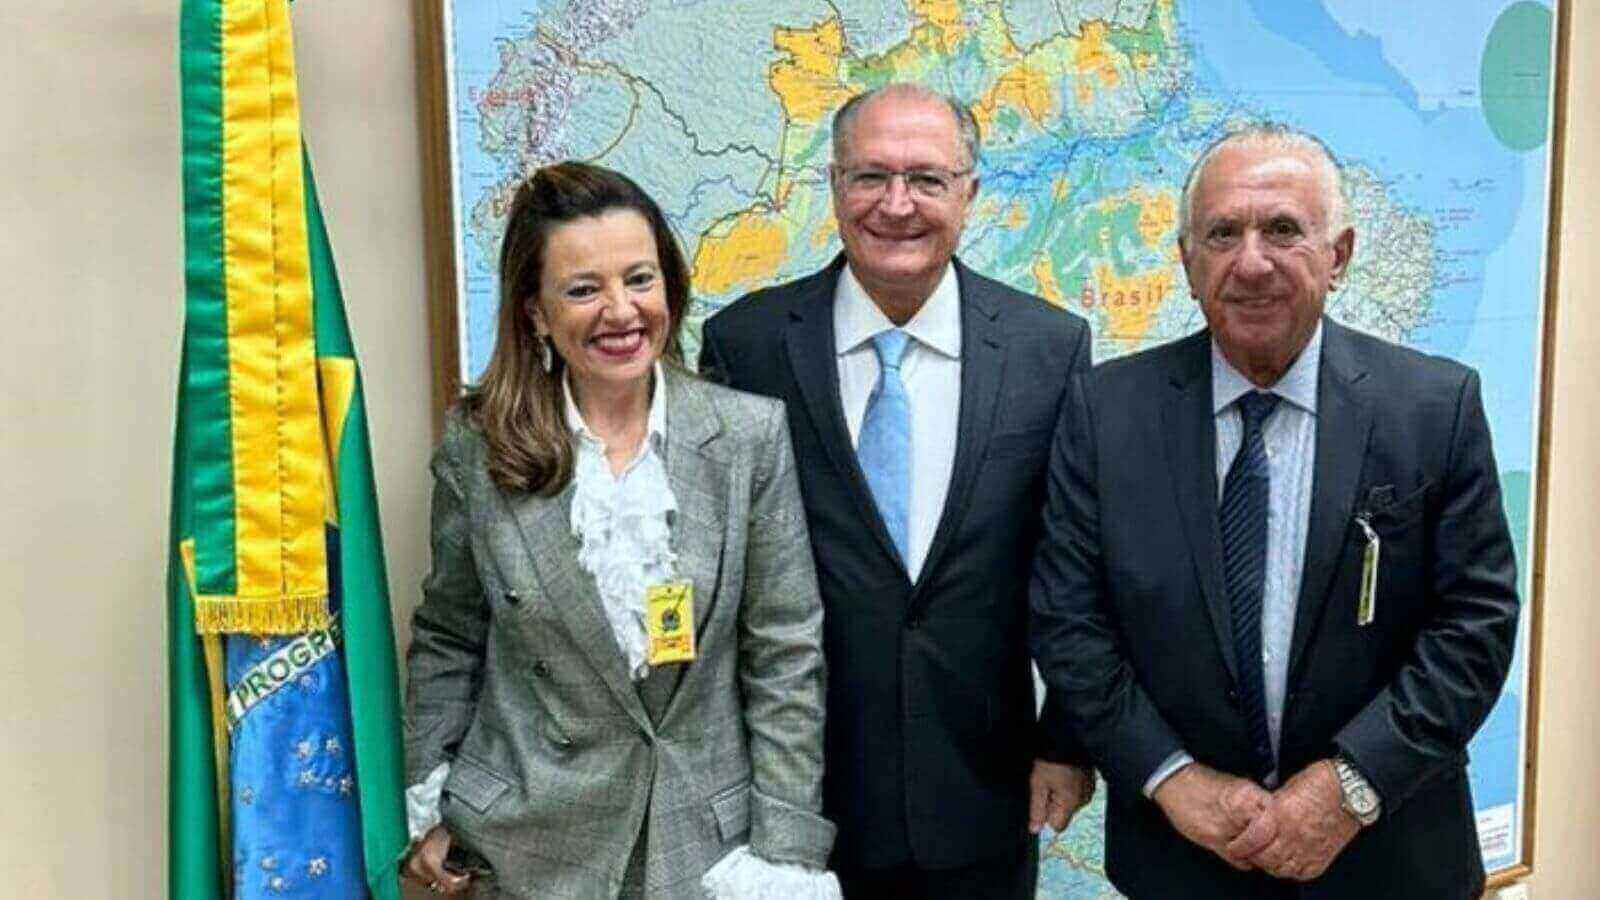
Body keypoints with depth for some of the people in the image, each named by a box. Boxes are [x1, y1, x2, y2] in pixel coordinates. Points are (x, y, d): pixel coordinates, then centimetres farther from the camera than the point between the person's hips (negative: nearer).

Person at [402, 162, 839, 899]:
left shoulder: (751, 435, -9)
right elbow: (449, 639, 4)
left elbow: (785, 656, -7)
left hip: (708, 837, 0)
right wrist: (427, 805, 5)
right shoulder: (476, 449, -8)